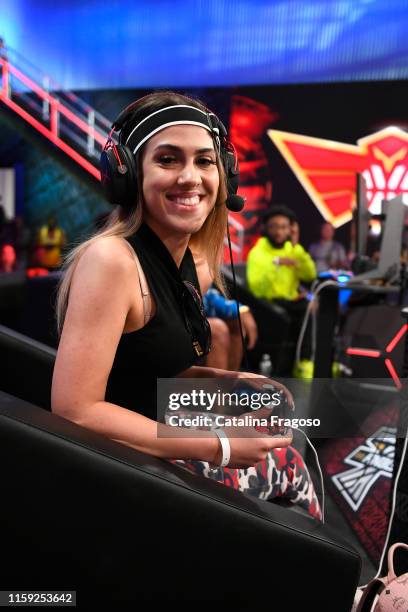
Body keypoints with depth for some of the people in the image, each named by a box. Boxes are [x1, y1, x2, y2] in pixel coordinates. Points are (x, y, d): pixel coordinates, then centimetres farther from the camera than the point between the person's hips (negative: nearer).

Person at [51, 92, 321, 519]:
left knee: (285, 459, 19)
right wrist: (218, 446, -24)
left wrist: (228, 381, -1)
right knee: (284, 465, 8)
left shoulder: (195, 264, 1)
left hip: (152, 453, 8)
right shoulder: (110, 260, -25)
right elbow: (75, 412, -26)